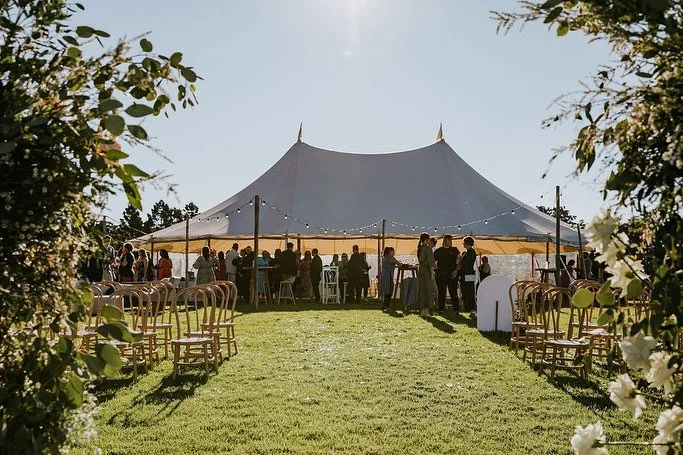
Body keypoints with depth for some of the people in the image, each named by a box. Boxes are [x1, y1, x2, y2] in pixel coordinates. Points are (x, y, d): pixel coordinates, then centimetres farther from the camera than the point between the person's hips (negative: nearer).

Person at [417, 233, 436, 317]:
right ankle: (426, 311, 0)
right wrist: (432, 272, -15)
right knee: (428, 291, -1)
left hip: (420, 270, 8)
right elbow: (429, 261, -17)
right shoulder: (428, 248, -12)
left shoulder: (420, 248, 10)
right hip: (427, 272, -8)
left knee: (421, 290, 10)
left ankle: (422, 310, 14)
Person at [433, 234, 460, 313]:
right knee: (441, 293, 4)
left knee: (453, 292, -3)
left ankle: (456, 309, 1)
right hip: (441, 275, 1)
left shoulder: (454, 250, 8)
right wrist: (435, 270, -1)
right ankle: (441, 309, 10)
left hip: (452, 275, -1)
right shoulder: (438, 251, 10)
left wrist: (456, 271, -9)